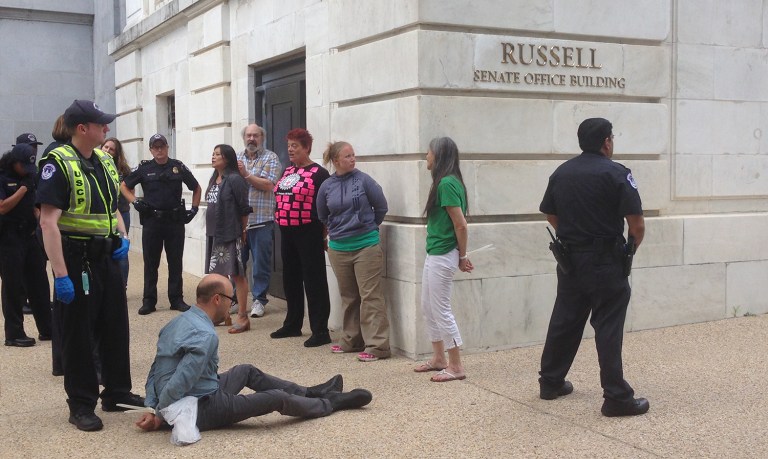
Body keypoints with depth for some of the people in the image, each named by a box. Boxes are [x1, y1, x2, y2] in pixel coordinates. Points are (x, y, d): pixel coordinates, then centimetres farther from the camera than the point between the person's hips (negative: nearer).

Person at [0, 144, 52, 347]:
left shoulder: (30, 176, 11)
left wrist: (38, 218, 3)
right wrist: (23, 187, -18)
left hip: (29, 236, 6)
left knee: (39, 284, 9)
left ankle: (46, 329, 17)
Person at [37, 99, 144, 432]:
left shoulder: (103, 160, 10)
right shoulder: (58, 164, -15)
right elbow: (48, 222, -20)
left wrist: (122, 236, 4)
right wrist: (60, 274, -25)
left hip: (106, 256, 8)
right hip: (76, 258, -8)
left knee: (116, 327, 15)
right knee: (79, 334, 3)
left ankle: (117, 392, 29)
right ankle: (81, 406, 15)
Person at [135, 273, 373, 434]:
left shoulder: (176, 322, 2)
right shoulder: (205, 335, -27)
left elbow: (154, 372, 4)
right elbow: (179, 383, -30)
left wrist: (151, 408, 0)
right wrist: (158, 417, -17)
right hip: (203, 410, -10)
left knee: (247, 371, 23)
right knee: (277, 398, 0)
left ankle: (309, 393, 35)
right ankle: (330, 403, 23)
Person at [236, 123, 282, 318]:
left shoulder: (271, 158, -1)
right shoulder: (236, 158, 14)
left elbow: (268, 185, -12)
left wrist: (246, 174, -14)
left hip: (261, 220, -4)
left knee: (261, 262, 2)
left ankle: (259, 299, 11)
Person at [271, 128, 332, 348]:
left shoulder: (318, 173, -8)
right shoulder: (287, 172, 14)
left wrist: (324, 235, -12)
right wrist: (281, 222, 15)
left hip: (308, 233, -8)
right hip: (287, 233, 8)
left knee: (314, 281, -3)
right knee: (291, 279, 16)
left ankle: (320, 331, 2)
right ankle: (292, 325, 30)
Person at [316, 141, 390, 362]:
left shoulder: (363, 180, -6)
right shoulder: (326, 186, 3)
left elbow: (381, 207, 3)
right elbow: (322, 216, 18)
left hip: (366, 246, -4)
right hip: (338, 248, 4)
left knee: (370, 296, -5)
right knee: (348, 296, 14)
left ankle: (377, 345, -3)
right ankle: (351, 340, 26)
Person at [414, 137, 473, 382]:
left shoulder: (447, 183, -18)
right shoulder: (443, 182, 11)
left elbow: (461, 225, -19)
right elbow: (453, 223, 10)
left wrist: (462, 256, -7)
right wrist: (460, 255, 6)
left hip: (443, 257, -10)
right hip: (433, 255, 10)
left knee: (441, 310, -2)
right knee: (428, 307, 17)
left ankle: (456, 366, 8)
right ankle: (438, 358, 29)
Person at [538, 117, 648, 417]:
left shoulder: (561, 173, 7)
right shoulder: (616, 173, -11)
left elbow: (551, 216, 13)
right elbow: (637, 224, -13)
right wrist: (631, 248, 5)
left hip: (569, 260, 6)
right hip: (605, 262, -6)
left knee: (564, 321, 16)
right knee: (608, 328, -3)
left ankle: (550, 382, 26)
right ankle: (616, 397, 0)